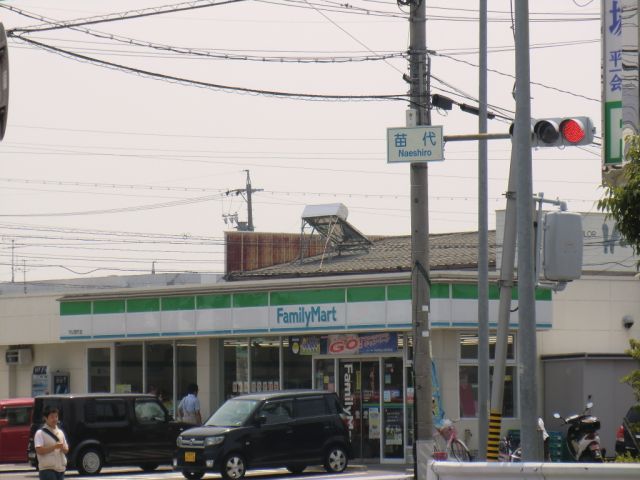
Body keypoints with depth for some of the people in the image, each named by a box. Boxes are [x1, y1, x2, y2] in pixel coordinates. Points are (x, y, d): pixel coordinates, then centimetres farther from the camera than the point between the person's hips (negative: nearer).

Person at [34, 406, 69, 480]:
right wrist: (54, 447, -23)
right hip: (47, 469, -7)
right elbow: (39, 450, -17)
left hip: (60, 468, 7)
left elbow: (66, 450, 17)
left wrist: (63, 448, -7)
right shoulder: (40, 433, -6)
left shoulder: (60, 432, 14)